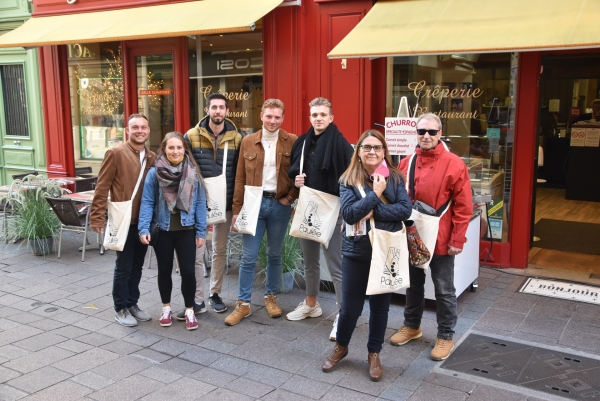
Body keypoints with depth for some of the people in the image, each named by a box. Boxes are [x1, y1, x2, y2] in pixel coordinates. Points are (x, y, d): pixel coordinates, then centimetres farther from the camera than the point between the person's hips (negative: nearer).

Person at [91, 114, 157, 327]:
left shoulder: (152, 157, 8)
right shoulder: (115, 153, -9)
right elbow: (102, 188, -10)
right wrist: (97, 218, -13)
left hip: (145, 221, 5)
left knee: (137, 267, 15)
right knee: (123, 267, 5)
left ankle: (132, 304, 29)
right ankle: (121, 309, 20)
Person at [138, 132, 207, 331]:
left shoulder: (193, 173, -4)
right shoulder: (154, 173, -7)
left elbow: (200, 203, -1)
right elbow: (147, 203, -6)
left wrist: (201, 231, -2)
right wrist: (144, 228, -15)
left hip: (186, 230, 0)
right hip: (162, 230, 0)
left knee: (188, 271, -1)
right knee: (165, 270, 14)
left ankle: (189, 311, 17)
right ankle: (166, 308, 31)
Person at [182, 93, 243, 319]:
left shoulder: (236, 138, 0)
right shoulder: (191, 136, -3)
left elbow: (240, 174, 4)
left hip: (225, 205, 2)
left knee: (220, 251, 12)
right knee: (196, 253, -1)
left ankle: (215, 294, 27)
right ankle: (197, 300, 10)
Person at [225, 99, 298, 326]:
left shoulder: (292, 142, -1)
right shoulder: (248, 142, 3)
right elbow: (240, 178, 4)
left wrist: (290, 198, -8)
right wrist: (237, 209, 1)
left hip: (280, 205, 0)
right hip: (253, 204, 1)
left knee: (274, 254, 12)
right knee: (248, 256, 3)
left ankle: (271, 297, 28)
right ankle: (243, 303, 12)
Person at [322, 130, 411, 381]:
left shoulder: (395, 178, 0)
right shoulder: (348, 180, -3)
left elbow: (405, 210, -12)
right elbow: (349, 214, -15)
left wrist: (374, 212, -18)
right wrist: (375, 194, -17)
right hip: (356, 251, -1)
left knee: (380, 304, 12)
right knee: (350, 305, 7)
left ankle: (374, 353, 31)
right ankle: (341, 346, 34)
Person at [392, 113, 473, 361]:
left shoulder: (454, 165, -12)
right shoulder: (406, 163, 2)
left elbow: (463, 207, -12)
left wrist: (457, 240, -14)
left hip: (440, 239, -4)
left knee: (444, 290, 8)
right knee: (413, 284, 20)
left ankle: (445, 336, 24)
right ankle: (412, 326, 38)